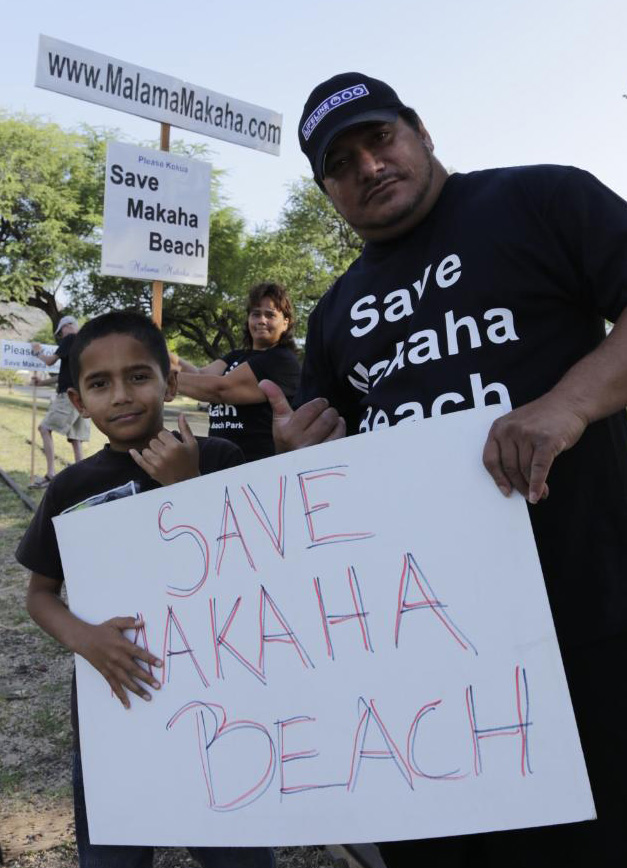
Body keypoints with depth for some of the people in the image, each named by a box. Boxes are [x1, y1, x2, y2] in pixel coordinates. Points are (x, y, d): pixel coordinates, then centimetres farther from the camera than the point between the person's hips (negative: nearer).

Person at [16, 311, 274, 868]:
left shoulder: (218, 461, -9)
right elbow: (40, 594, 6)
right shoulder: (73, 488, -4)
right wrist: (82, 637, -15)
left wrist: (190, 486, -20)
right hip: (114, 703, 2)